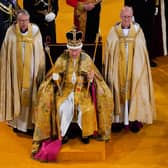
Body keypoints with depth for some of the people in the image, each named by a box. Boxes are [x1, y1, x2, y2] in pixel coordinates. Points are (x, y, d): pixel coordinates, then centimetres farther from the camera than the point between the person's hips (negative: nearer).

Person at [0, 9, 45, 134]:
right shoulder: (11, 32, -6)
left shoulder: (35, 31, -7)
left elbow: (40, 53, -2)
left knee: (29, 96, 4)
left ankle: (28, 123, 14)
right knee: (16, 96, 8)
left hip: (30, 71, 0)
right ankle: (17, 122, 20)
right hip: (15, 71, 0)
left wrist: (40, 72, -3)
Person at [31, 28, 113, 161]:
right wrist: (56, 78, -18)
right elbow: (55, 76, 5)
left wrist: (91, 79, -21)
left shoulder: (87, 59, -1)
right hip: (66, 89, 0)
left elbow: (93, 80, 2)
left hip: (83, 89, 0)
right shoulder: (62, 59, 0)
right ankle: (64, 133, -9)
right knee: (63, 107, -30)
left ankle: (86, 133, -7)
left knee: (88, 108, -28)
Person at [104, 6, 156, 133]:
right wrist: (110, 70, -5)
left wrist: (140, 68, 2)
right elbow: (109, 52, 1)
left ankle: (134, 119, 8)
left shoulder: (138, 31, 1)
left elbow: (142, 52, 5)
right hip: (118, 69, 0)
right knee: (118, 92, 1)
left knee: (134, 92, 1)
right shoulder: (114, 31, -1)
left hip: (134, 69, 1)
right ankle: (118, 120, 5)